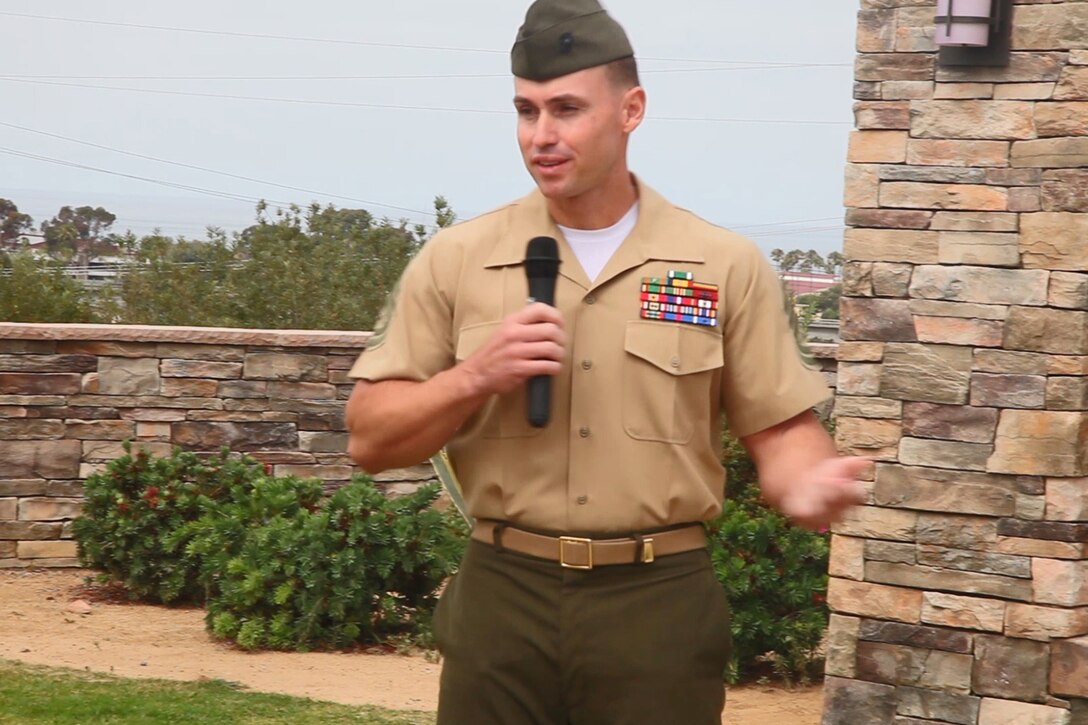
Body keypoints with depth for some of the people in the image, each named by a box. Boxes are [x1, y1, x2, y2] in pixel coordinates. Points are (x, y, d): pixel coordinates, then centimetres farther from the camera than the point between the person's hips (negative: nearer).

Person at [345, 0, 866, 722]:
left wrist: (806, 486, -21)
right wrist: (475, 378, -13)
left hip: (660, 605, -1)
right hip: (501, 600, 1)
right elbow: (371, 439, 4)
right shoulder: (456, 260, 3)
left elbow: (781, 427, 1)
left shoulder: (726, 266, 1)